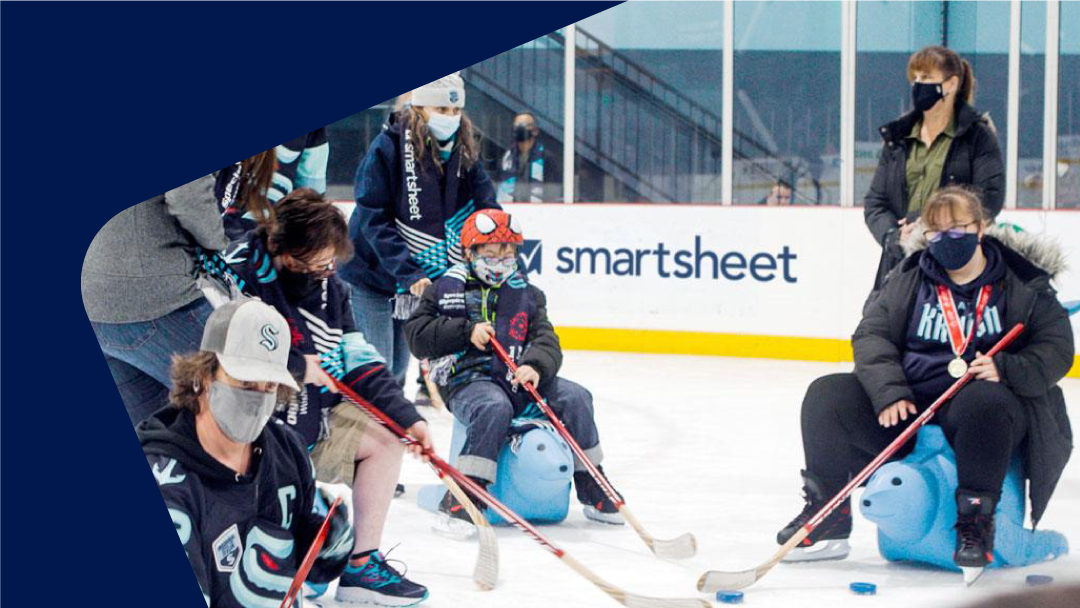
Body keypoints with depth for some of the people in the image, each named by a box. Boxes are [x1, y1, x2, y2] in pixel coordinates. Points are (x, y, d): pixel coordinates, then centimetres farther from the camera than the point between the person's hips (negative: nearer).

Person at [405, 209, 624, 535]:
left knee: (575, 397, -14)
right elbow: (417, 334, -2)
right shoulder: (447, 288, 5)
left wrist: (535, 366, -20)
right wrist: (467, 331, -13)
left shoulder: (526, 294, 15)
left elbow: (547, 341, 3)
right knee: (494, 407, -37)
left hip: (517, 380, 5)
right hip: (466, 380, -4)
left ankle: (592, 488, 0)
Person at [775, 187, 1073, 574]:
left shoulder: (1022, 283, 1)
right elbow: (871, 334, 1)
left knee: (983, 402, -40)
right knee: (825, 395, -13)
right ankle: (828, 513, -6)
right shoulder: (908, 280, 8)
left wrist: (1005, 369, -21)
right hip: (909, 407, 4)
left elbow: (1056, 347, -2)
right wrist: (889, 391, -17)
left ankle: (976, 520, -30)